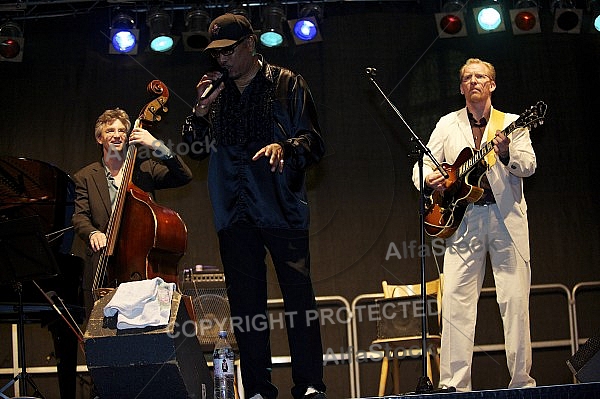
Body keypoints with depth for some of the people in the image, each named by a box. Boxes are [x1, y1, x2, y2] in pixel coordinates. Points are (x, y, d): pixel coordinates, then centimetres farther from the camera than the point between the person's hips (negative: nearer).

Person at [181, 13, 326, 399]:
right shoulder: (217, 94, 15)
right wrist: (201, 111, -1)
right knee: (245, 301, 4)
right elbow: (196, 148, 15)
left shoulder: (286, 84, 3)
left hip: (281, 206, -4)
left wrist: (284, 147, -21)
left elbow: (313, 141, -1)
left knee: (299, 295, -5)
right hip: (235, 212, 4)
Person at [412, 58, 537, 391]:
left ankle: (522, 380, 6)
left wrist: (507, 154, -24)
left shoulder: (511, 124, 9)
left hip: (507, 217, -1)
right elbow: (422, 165, 12)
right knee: (456, 301, -7)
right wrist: (428, 179, -10)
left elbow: (529, 167, -4)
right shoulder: (447, 125, 14)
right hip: (462, 219, 1)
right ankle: (454, 384, -5)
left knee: (515, 301, -2)